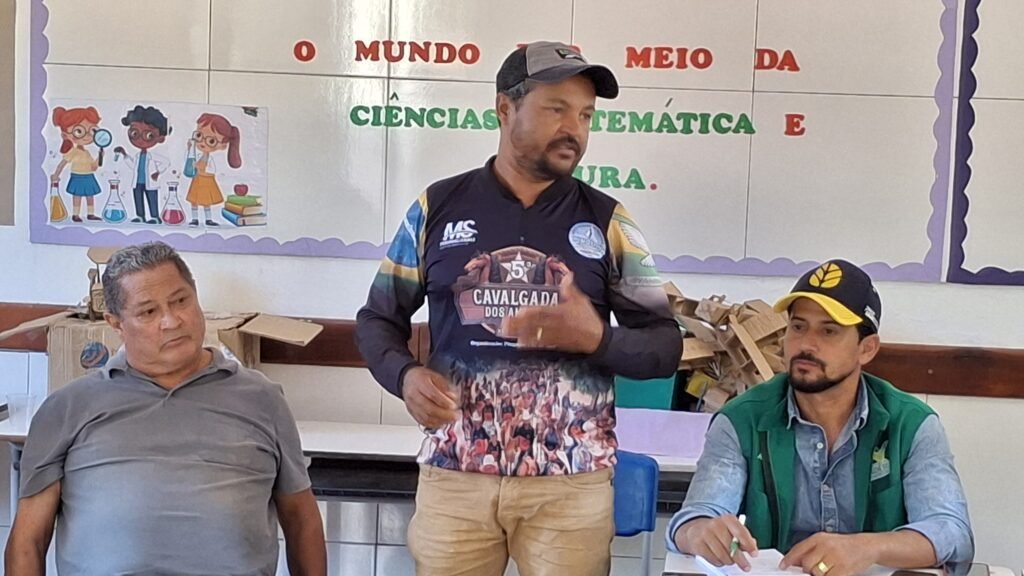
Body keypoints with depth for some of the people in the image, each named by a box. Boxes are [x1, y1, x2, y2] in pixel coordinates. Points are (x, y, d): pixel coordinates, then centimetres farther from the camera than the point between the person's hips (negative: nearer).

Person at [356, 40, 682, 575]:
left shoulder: (607, 220, 4)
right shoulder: (439, 206, 4)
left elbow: (665, 345, 4)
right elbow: (377, 318, 11)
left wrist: (598, 338, -16)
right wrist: (405, 375, -9)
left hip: (572, 482, 0)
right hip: (454, 475, 0)